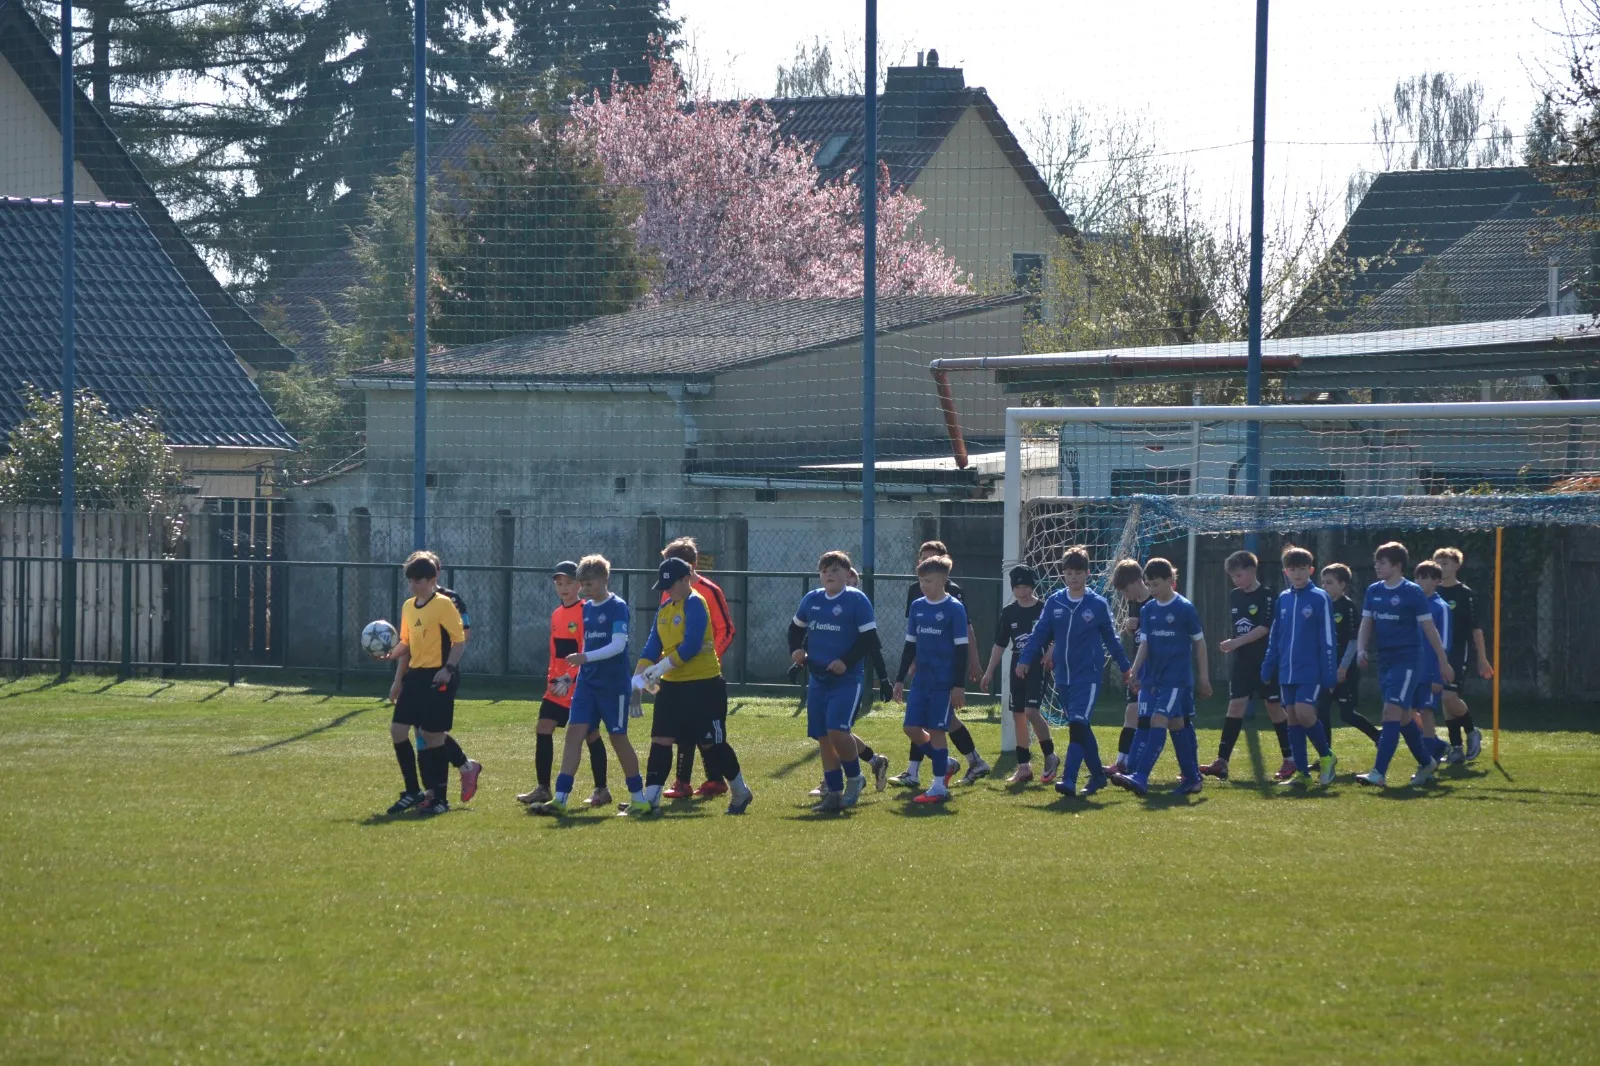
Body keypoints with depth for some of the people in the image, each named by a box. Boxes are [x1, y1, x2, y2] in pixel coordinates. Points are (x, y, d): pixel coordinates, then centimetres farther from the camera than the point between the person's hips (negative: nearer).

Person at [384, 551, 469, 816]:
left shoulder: (443, 605, -9)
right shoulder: (409, 607, 13)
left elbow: (460, 641, -11)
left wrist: (448, 669, -24)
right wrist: (398, 680, 16)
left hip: (437, 677, -7)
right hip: (415, 675, 7)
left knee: (433, 736, -4)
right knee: (397, 729, 1)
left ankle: (440, 798, 5)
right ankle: (413, 792, 13)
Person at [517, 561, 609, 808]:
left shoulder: (585, 612, -11)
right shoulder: (557, 614, 13)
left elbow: (586, 652, -16)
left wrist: (569, 679, -21)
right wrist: (552, 677, 9)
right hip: (558, 685, 7)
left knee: (590, 733, 0)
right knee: (543, 729, 1)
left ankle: (601, 791, 9)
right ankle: (543, 789, 6)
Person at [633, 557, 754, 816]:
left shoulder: (695, 604, -13)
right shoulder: (665, 610, 11)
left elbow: (691, 646, -21)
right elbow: (652, 647, 8)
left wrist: (662, 667, -21)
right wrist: (639, 676, -5)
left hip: (704, 685, -7)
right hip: (672, 686, 7)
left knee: (711, 744, 3)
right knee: (660, 741, -3)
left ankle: (740, 793, 21)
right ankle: (650, 799, -5)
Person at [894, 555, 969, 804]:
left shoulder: (954, 608, -8)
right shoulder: (917, 606, 9)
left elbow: (961, 649, -8)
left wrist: (959, 685, -12)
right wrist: (900, 679, 14)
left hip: (944, 683, -6)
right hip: (921, 681, 6)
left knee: (936, 730, -5)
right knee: (912, 728, 2)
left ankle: (939, 787, 2)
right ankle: (945, 764, 23)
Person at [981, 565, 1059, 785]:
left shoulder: (1044, 609, -5)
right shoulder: (1009, 612, 8)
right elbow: (1000, 644, 14)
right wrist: (989, 671, 12)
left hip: (1038, 667, -5)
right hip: (1017, 668, 5)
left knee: (1031, 711, -18)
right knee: (1018, 715, 5)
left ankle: (1050, 756, -2)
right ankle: (1024, 767, 12)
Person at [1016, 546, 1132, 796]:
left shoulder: (1098, 605, -1)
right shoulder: (1054, 603, 5)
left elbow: (1111, 638, 9)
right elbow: (1039, 634, 6)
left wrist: (1125, 667, 15)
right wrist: (1026, 660, -7)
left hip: (1088, 675, -4)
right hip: (1063, 677, 4)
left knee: (1078, 725, -18)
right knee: (1081, 729, 12)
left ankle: (1069, 780, -25)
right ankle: (1097, 775, 27)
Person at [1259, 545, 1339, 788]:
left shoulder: (1320, 599, -5)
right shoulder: (1283, 599, 11)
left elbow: (1328, 639, -6)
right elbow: (1274, 636, 18)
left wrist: (1329, 672, -9)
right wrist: (1268, 666, 14)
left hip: (1311, 671, -6)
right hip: (1287, 672, 6)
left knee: (1304, 713, -18)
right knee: (1292, 718, 5)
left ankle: (1326, 757, 4)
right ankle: (1301, 772, 10)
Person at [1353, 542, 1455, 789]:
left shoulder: (1412, 592, -8)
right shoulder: (1373, 591, 9)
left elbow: (1429, 628, -4)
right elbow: (1366, 624, 12)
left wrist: (1443, 662, 0)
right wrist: (1362, 649, -8)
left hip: (1406, 659, -7)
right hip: (1384, 660, 7)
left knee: (1392, 711, -16)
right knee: (1403, 716, 13)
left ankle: (1379, 773, -22)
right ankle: (1427, 763, 29)